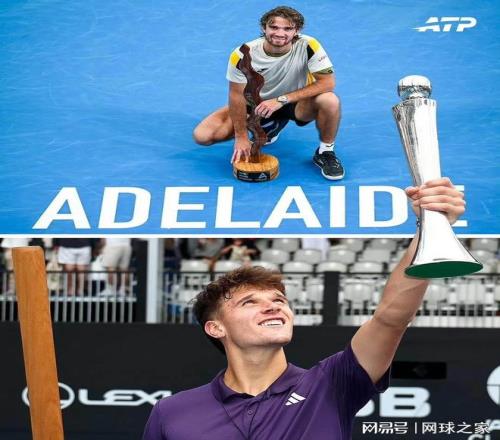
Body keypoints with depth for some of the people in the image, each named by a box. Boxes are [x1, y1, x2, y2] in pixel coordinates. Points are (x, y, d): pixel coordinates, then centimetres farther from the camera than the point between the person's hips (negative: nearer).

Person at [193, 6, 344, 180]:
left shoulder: (308, 46, -27)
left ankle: (325, 152, -5)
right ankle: (269, 128, 12)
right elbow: (237, 95, -15)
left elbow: (328, 82, -29)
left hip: (296, 102, -2)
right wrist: (241, 137, -16)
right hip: (257, 105, 2)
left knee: (330, 101, -36)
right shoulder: (243, 55, -25)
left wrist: (281, 100, -33)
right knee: (202, 135, -14)